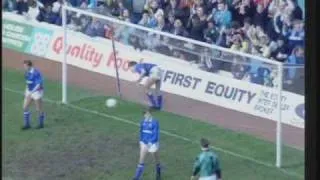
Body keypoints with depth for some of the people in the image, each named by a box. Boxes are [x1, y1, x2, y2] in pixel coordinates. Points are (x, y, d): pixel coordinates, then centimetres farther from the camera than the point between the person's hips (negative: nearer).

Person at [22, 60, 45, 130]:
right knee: (25, 107, 3)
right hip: (29, 91, 8)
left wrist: (31, 92, -27)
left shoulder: (36, 73, -24)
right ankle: (27, 124, 13)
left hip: (37, 92, -8)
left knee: (39, 109, 6)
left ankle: (41, 124, 25)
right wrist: (27, 91, 13)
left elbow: (39, 85, -24)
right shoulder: (27, 72, 1)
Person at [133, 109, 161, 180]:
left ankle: (158, 174, 40)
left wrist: (150, 142, -29)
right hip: (144, 143, 4)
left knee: (156, 160, 15)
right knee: (141, 160, -2)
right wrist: (141, 141, 17)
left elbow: (156, 134, -21)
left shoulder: (155, 122, -18)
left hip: (152, 144, -4)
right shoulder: (143, 122, -1)